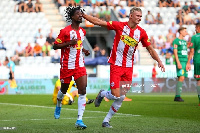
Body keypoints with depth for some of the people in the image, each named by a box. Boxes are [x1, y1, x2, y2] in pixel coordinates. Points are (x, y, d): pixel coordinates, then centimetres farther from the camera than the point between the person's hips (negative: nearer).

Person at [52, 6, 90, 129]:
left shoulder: (82, 31, 9)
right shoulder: (65, 31, -10)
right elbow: (55, 46, -10)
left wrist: (83, 50, 7)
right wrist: (70, 43, -21)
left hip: (80, 65, 4)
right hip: (66, 66, -4)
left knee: (83, 91, -12)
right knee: (64, 90, 14)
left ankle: (79, 120, -14)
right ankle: (58, 105, 49)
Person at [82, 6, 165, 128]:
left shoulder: (141, 32, 3)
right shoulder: (120, 26, -7)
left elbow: (150, 49, 12)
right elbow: (99, 22, -3)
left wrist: (159, 61, 0)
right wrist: (83, 15, -7)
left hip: (128, 68, 4)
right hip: (116, 65, -4)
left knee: (121, 98, 1)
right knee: (116, 96, -13)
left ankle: (106, 121, 15)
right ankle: (102, 94, 21)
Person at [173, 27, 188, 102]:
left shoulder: (184, 41, 21)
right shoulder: (176, 41, -3)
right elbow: (175, 52, -10)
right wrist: (178, 63, -17)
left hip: (185, 62, 8)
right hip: (180, 61, -8)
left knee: (182, 78, 4)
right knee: (181, 77, -16)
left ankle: (177, 96, 6)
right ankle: (177, 96, -17)